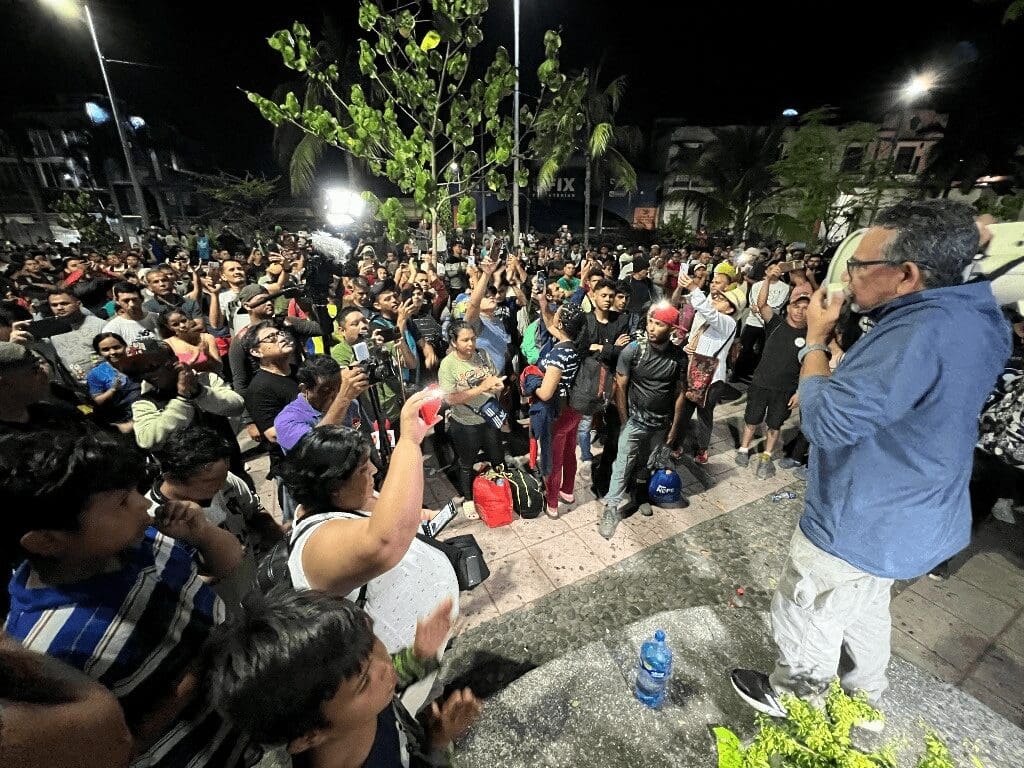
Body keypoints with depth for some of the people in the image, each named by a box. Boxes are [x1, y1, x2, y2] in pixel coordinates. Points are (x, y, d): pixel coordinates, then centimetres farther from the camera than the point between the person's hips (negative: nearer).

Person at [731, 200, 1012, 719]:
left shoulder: (922, 332, -33)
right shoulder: (966, 317, 1)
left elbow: (825, 421, -33)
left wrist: (816, 338, -21)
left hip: (863, 526, -9)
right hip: (905, 516, 10)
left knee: (806, 617, 16)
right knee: (865, 606, 32)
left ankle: (794, 700, 41)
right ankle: (866, 693, 55)